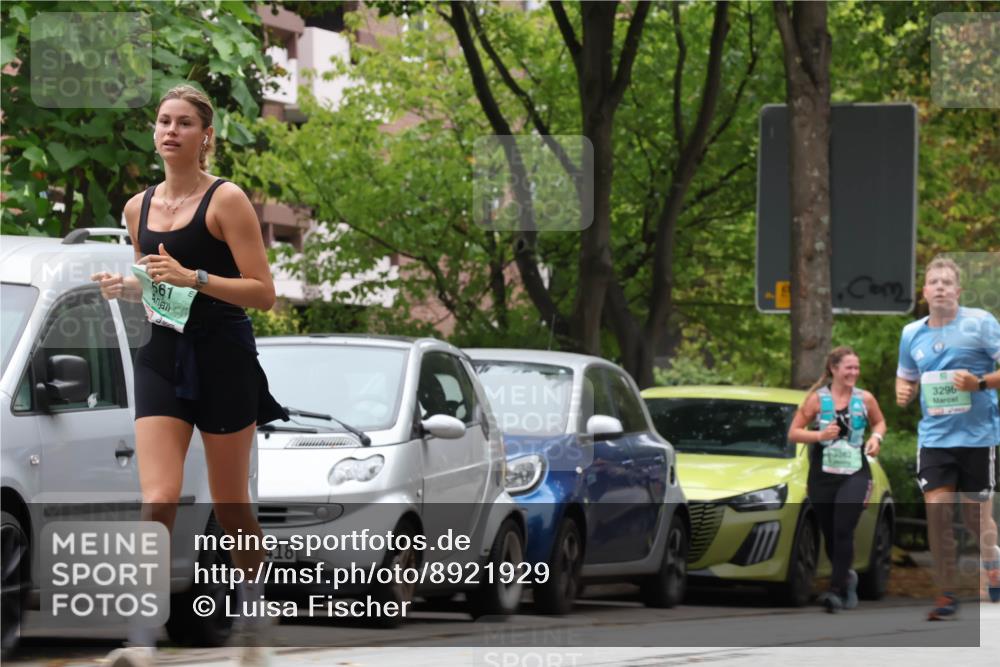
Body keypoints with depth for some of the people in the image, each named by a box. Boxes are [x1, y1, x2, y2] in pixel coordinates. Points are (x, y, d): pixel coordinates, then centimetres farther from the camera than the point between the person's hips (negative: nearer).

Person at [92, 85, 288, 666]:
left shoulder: (225, 200, -5)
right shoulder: (140, 208, 12)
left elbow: (263, 293, -10)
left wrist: (192, 277, -21)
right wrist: (128, 287, 3)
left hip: (224, 360, -4)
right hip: (163, 358, 4)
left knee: (231, 504, 7)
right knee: (158, 500, -13)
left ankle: (254, 618, 27)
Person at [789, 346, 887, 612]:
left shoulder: (865, 399, 3)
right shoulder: (817, 398, -1)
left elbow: (880, 422, 21)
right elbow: (793, 433, -1)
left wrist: (877, 437, -1)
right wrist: (819, 435, -17)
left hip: (855, 474, -1)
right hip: (822, 476, 1)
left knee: (843, 531, -17)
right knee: (830, 535, 9)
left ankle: (837, 590, -18)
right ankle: (847, 577, 35)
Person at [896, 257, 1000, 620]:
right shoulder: (912, 334, 7)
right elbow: (906, 378, 20)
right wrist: (903, 392, -2)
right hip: (935, 436, 3)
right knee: (937, 510, -10)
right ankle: (947, 593, 0)